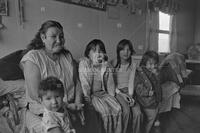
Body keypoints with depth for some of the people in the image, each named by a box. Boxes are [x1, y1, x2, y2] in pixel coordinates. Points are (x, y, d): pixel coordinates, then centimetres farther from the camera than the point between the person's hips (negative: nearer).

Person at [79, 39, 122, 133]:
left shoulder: (105, 65, 5)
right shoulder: (84, 63, -8)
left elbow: (110, 82, 10)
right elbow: (84, 82, -12)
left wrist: (112, 96, 5)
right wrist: (87, 97, -14)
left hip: (103, 92, 4)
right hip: (92, 94, -4)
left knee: (117, 109, -13)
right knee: (105, 112, -22)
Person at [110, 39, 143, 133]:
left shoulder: (133, 64, 4)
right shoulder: (113, 63, -6)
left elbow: (131, 82, 0)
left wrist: (130, 96, -15)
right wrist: (121, 94, -17)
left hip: (129, 91, 3)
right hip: (117, 91, -3)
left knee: (138, 113, -20)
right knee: (126, 111, -27)